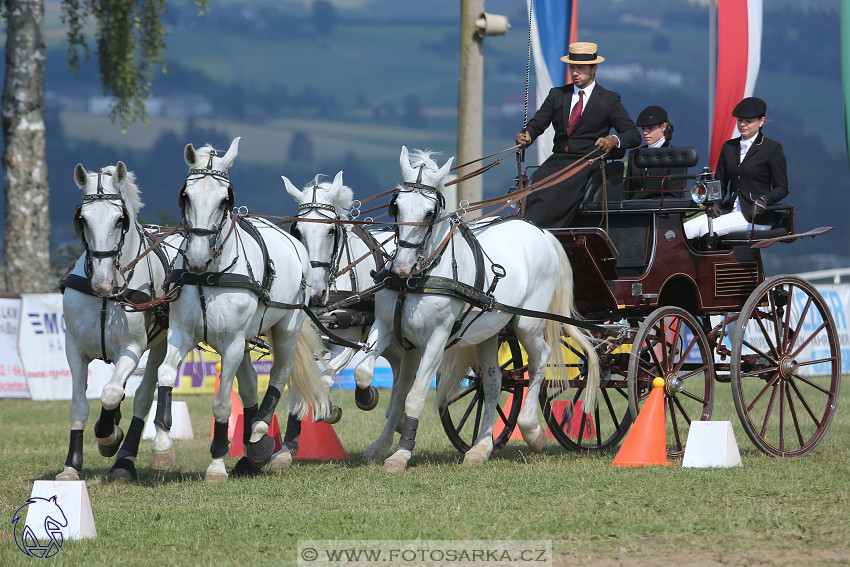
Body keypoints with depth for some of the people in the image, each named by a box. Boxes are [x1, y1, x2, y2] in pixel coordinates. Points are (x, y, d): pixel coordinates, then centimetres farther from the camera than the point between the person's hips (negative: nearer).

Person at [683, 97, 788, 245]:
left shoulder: (772, 149, 1)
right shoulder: (729, 147, 18)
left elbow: (782, 188, 0)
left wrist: (764, 199, -21)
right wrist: (715, 204, -2)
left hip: (757, 216, -6)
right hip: (731, 209, 6)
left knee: (706, 230, -29)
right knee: (685, 230, -17)